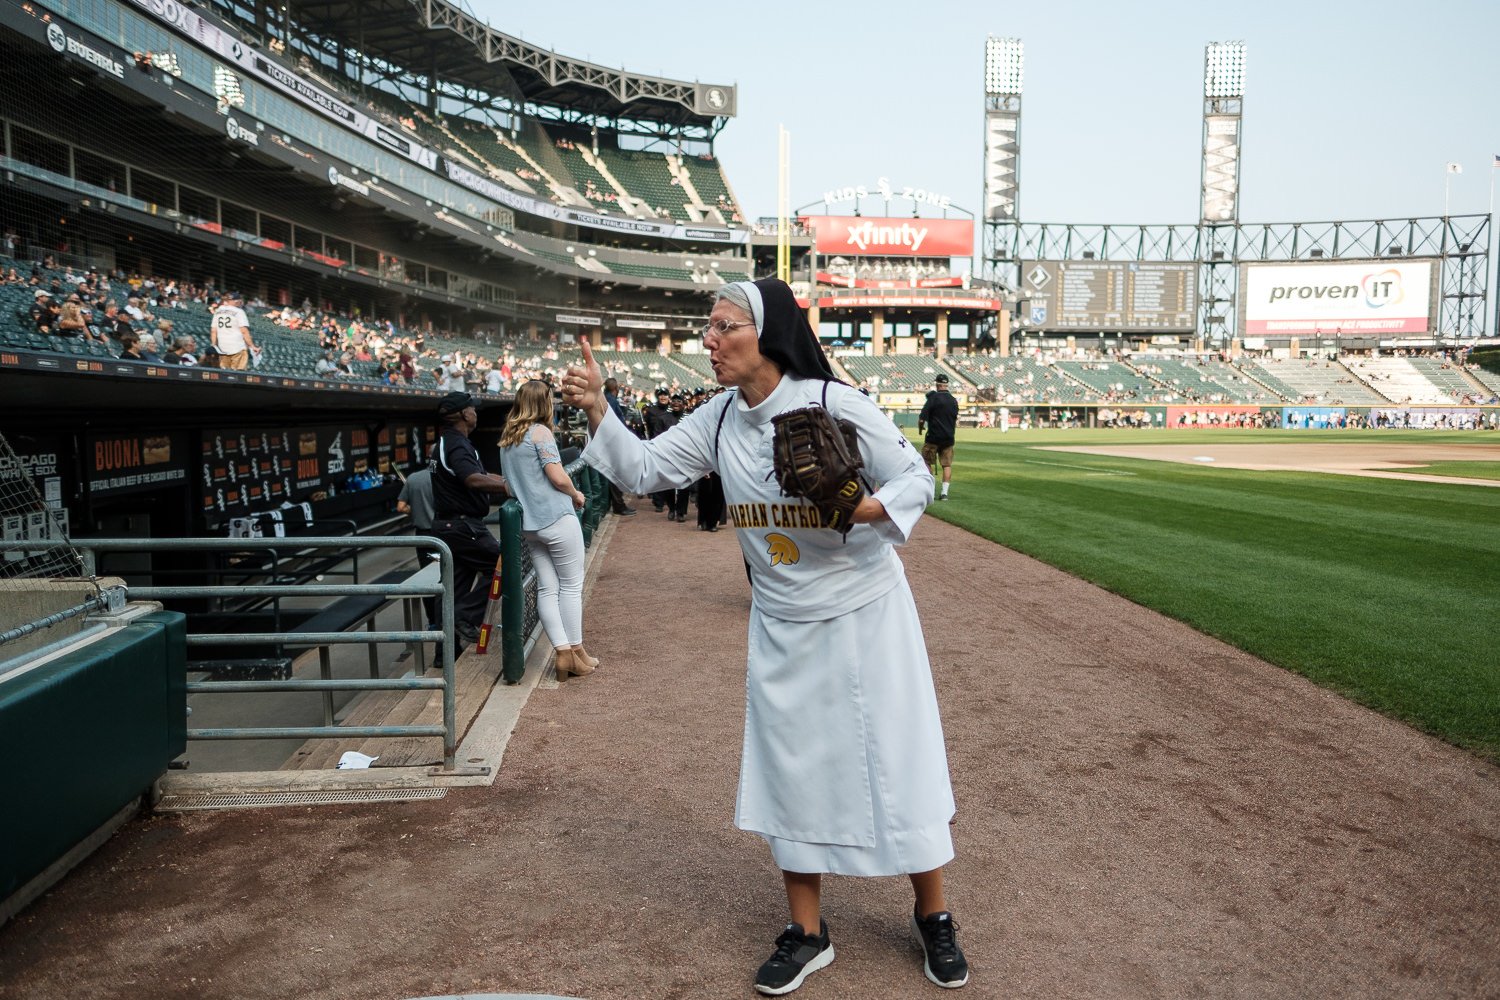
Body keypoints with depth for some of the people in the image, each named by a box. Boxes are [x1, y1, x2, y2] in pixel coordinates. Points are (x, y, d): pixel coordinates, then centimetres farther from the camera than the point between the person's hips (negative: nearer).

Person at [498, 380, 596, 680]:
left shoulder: (507, 436, 13)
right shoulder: (540, 431, -10)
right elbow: (558, 476, -16)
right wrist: (576, 494, 0)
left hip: (529, 523, 7)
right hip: (557, 518, -7)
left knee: (546, 589, 7)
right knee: (571, 585, 3)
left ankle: (562, 651, 4)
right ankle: (576, 651, 9)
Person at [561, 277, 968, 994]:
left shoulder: (835, 402, -16)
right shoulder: (719, 419, 0)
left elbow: (916, 480, -12)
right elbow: (644, 470, 2)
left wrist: (861, 511, -31)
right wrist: (597, 410, -11)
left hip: (864, 614, -4)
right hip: (781, 626, 5)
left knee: (898, 760, 5)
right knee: (789, 769, 10)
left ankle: (933, 916, 28)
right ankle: (806, 933, 28)